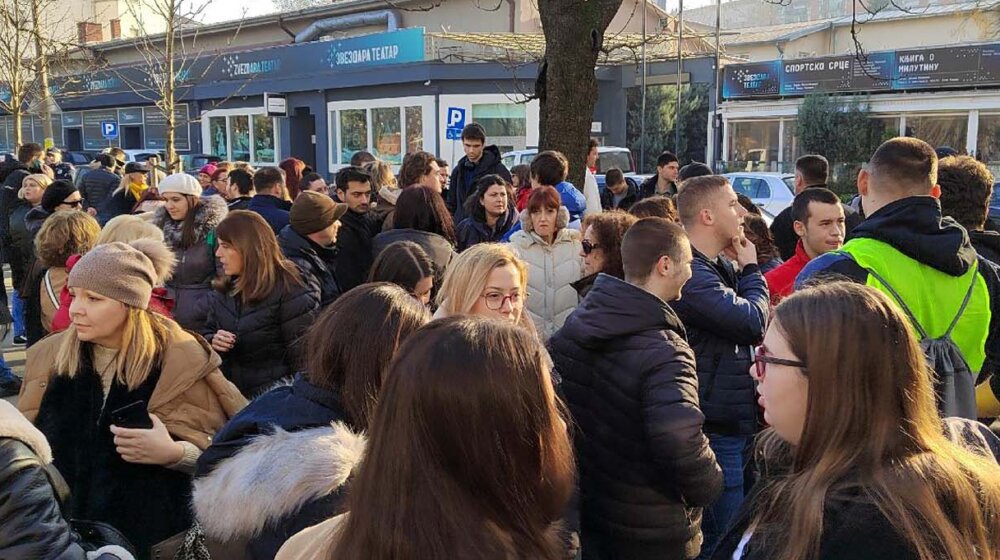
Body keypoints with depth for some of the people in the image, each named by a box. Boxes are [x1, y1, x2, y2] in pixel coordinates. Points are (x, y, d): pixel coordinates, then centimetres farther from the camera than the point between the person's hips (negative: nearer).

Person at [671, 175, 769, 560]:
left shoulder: (724, 267, 12)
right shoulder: (691, 272, -20)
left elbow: (749, 332, 21)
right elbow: (754, 322, -22)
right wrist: (751, 269, -6)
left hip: (738, 423, 10)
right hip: (716, 430, -10)